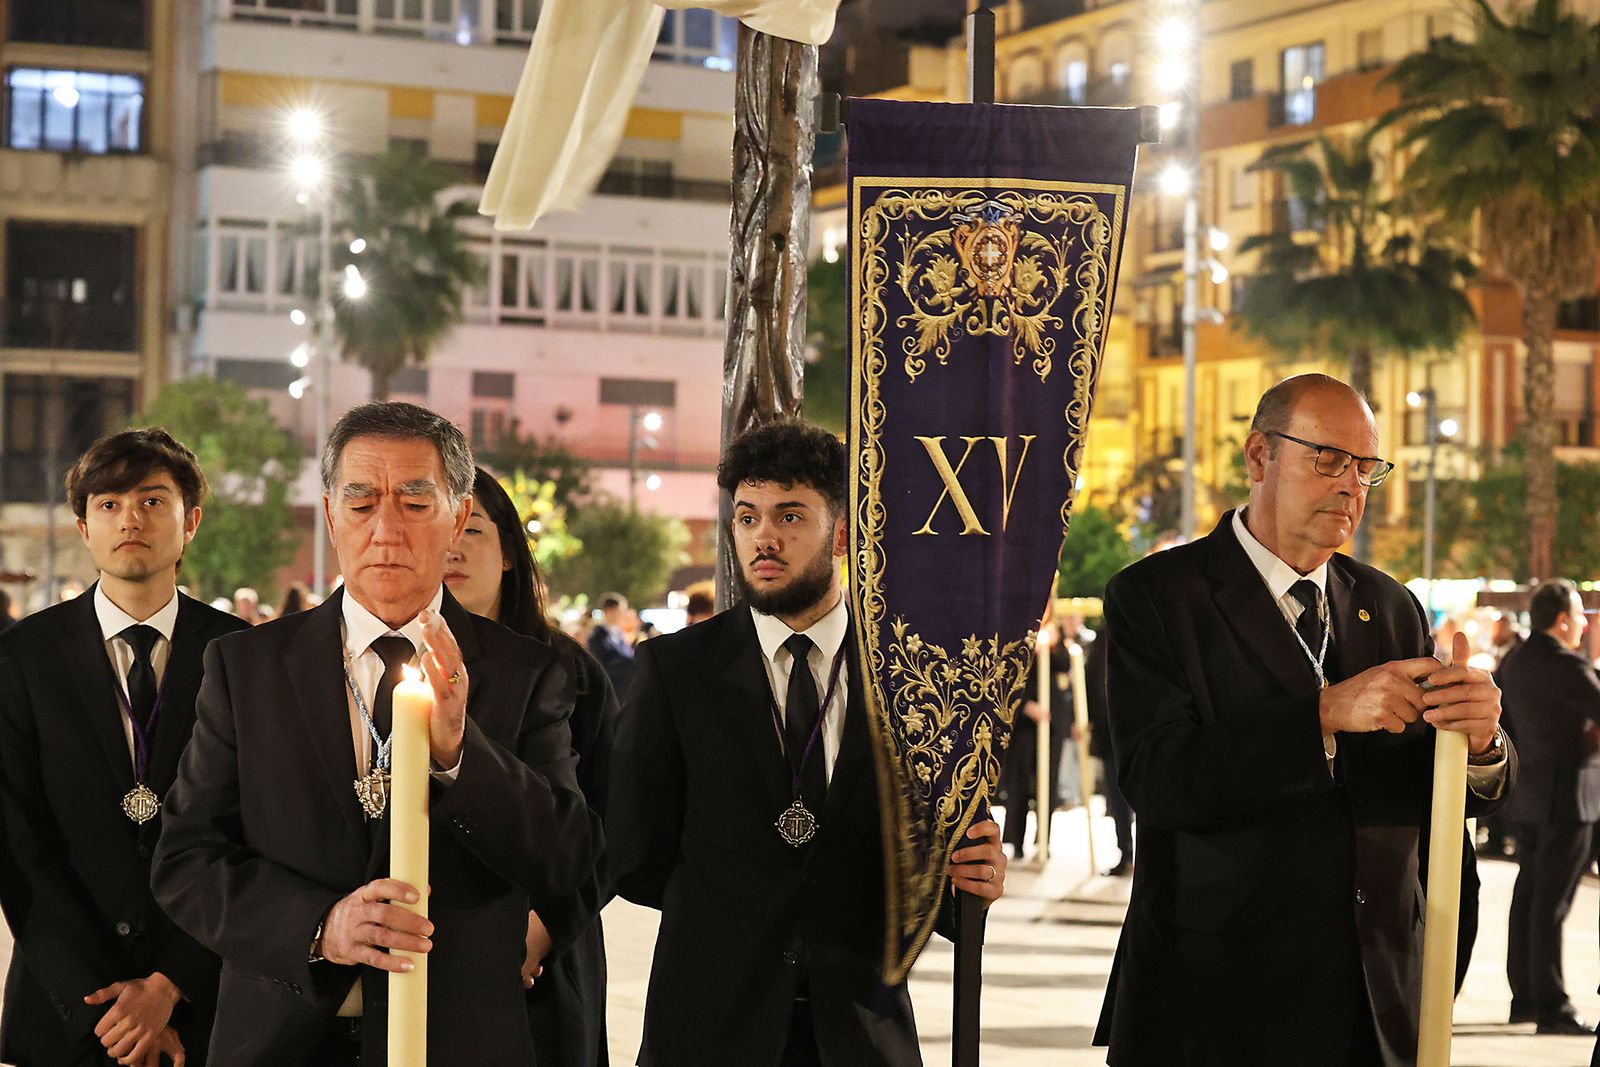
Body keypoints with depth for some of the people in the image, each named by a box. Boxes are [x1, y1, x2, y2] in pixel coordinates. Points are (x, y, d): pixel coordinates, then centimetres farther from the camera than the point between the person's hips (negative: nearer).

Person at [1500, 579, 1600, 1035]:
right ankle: (1551, 1006, -4)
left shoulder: (1516, 662, 11)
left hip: (1525, 796, 9)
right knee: (1551, 903, -6)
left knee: (1528, 895, 13)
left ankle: (1524, 996, 19)